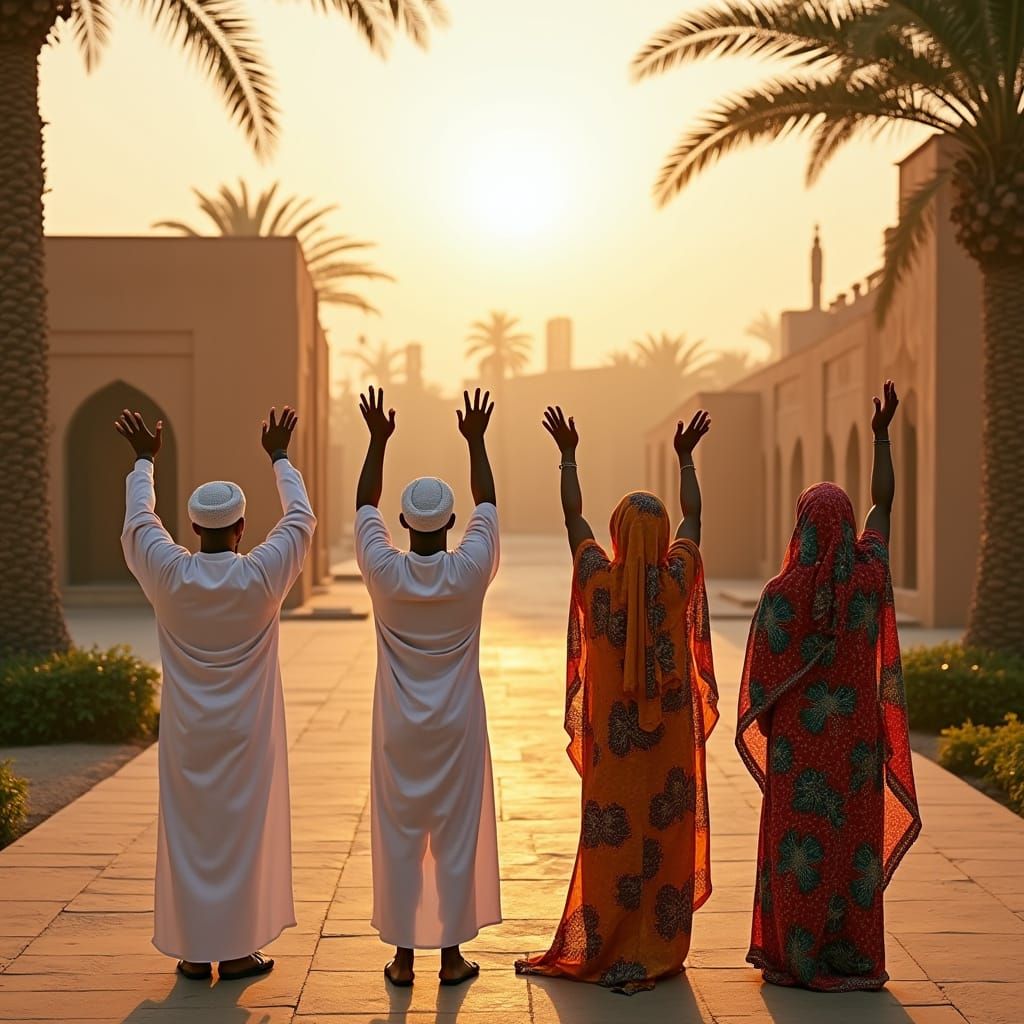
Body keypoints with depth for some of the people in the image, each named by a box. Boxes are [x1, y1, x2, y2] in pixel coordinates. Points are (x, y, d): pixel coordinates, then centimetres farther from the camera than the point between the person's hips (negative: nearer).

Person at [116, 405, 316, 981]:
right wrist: (279, 457, 15)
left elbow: (138, 522, 10)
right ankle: (236, 950, 12)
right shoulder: (261, 577, -13)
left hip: (187, 736, 2)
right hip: (247, 735, -2)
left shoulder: (169, 575, -9)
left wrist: (145, 461, 24)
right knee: (242, 833, 6)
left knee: (188, 832, 9)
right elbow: (302, 520, 3)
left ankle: (194, 951, 15)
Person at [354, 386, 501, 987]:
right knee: (456, 840, 7)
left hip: (399, 734, 1)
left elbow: (365, 507, 4)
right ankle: (452, 955, 13)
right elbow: (488, 506, 4)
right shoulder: (471, 572, -12)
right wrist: (476, 441, 12)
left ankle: (403, 956, 13)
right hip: (457, 732, 0)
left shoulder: (384, 572, -11)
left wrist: (378, 440, 9)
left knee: (399, 840, 7)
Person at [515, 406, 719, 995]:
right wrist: (686, 458, 22)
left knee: (611, 840, 6)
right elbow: (694, 516, 9)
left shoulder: (599, 579, -10)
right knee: (665, 838, 7)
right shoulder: (677, 579, -8)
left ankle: (599, 951, 13)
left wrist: (568, 455, 16)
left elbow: (573, 515, 5)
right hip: (669, 740, 0)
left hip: (612, 737, 0)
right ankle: (655, 953, 13)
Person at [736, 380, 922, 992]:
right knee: (855, 837, 9)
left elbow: (763, 675, -9)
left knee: (799, 840, 6)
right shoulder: (869, 575, -6)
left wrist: (762, 730, 6)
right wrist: (882, 434, 14)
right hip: (857, 735, 3)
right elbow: (884, 504, 8)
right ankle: (854, 957, 14)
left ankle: (797, 957, 11)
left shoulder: (784, 593, -14)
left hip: (801, 737, -2)